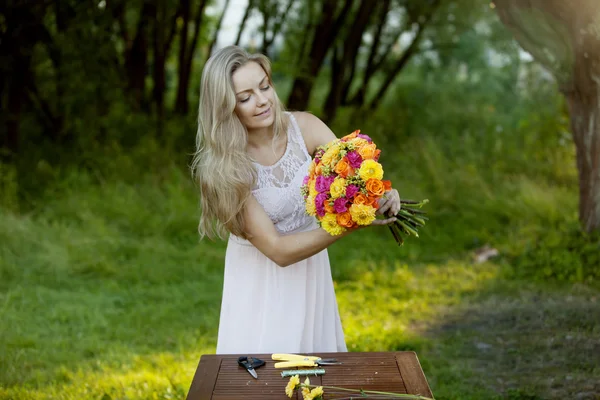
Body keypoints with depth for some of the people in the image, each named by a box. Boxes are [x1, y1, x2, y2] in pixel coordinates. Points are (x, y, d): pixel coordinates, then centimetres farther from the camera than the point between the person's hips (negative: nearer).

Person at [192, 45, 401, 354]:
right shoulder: (224, 170, -24)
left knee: (316, 350, 18)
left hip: (310, 271, 3)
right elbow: (277, 250, -26)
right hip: (260, 282, -3)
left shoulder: (304, 127, -15)